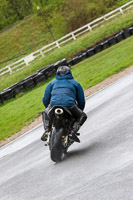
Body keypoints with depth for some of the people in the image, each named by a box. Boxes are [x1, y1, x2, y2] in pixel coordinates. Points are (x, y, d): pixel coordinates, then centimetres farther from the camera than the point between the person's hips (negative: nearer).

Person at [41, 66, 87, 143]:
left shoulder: (52, 83, 29)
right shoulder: (75, 83, 25)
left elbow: (45, 99, 26)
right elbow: (81, 101, 24)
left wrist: (48, 107, 46)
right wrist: (79, 111, 42)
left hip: (54, 105, 2)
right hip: (69, 105, -2)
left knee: (45, 113, 34)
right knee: (82, 116, 23)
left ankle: (47, 131, 7)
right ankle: (73, 131, -6)